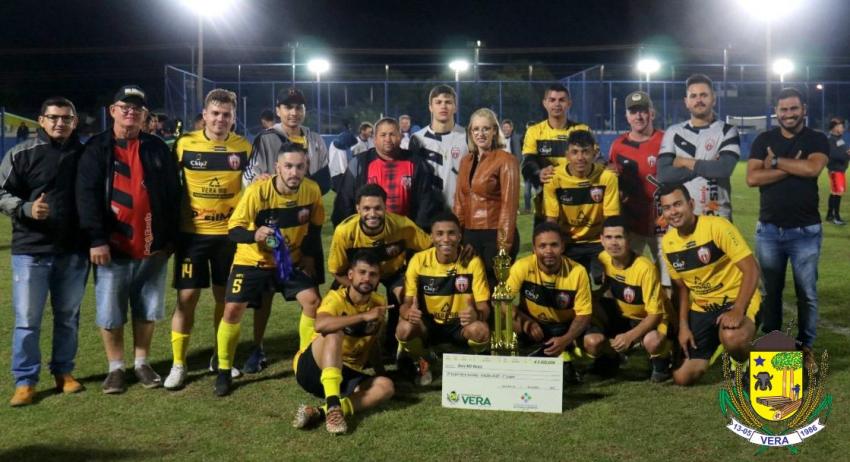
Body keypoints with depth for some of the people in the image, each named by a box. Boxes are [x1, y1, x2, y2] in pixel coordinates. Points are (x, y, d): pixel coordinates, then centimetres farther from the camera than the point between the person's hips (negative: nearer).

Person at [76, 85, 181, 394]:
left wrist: (170, 237, 4)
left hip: (152, 247, 2)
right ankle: (116, 368, 19)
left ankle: (141, 363, 25)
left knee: (147, 309, 11)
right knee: (110, 312, 4)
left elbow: (172, 195, 9)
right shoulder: (96, 149, 0)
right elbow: (87, 196, -8)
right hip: (113, 248, -2)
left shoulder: (157, 149, 9)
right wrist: (96, 239, -16)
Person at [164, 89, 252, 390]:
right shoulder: (184, 145, -3)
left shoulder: (244, 148, -1)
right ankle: (178, 364, 10)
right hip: (191, 232, -1)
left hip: (229, 233, 1)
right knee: (187, 297, -2)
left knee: (224, 296, 9)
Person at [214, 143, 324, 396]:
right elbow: (233, 229, -22)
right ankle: (224, 371, 11)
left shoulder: (312, 190, -14)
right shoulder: (258, 191, -26)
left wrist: (309, 256, -1)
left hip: (291, 260, 3)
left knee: (312, 301, -9)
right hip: (252, 260, -3)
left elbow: (315, 225, 5)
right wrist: (254, 235, -42)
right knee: (233, 310, -9)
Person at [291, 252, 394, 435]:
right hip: (312, 367, -5)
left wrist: (380, 371, 10)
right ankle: (332, 406, -45)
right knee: (334, 333, -33)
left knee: (386, 386, -23)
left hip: (347, 374, 5)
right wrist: (364, 316, -37)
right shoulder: (336, 298, -14)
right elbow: (320, 325, -37)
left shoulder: (380, 303, 3)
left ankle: (319, 412, -35)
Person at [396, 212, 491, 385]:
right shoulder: (419, 260, -12)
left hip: (460, 324, 0)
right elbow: (406, 303, -9)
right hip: (428, 323, 1)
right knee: (404, 329, -31)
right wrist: (408, 312, -35)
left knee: (480, 330, -34)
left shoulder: (473, 262, -13)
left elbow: (484, 306, -12)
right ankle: (422, 362, 4)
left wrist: (476, 315, -37)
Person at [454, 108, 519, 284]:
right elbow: (460, 201, 13)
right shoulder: (466, 161, 12)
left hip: (496, 235, -6)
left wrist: (504, 244, -16)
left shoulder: (506, 160, -9)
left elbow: (509, 204, -13)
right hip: (469, 235, 6)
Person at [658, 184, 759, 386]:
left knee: (731, 338, -41)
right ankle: (717, 344, 29)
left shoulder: (717, 226, -19)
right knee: (683, 377, 1)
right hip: (701, 308, 6)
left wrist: (738, 311, -30)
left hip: (735, 301, -6)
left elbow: (751, 269, -21)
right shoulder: (667, 242, 0)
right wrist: (683, 326, 1)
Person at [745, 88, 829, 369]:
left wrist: (775, 161, -11)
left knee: (807, 293, 4)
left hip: (805, 231, -1)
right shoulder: (763, 140, 5)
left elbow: (812, 168, -20)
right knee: (771, 290, 12)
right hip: (768, 230, 2)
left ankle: (806, 345, 17)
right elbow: (752, 178, -9)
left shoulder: (817, 140, 1)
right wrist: (792, 168, -13)